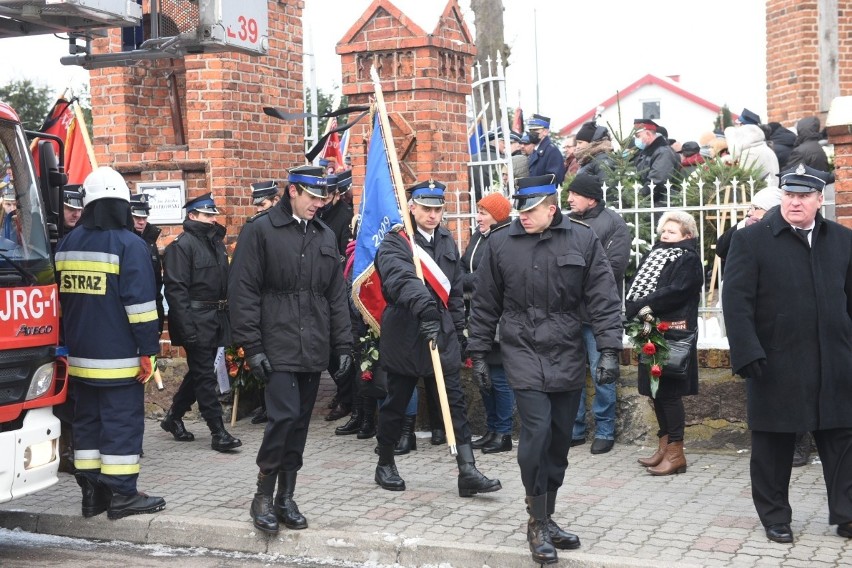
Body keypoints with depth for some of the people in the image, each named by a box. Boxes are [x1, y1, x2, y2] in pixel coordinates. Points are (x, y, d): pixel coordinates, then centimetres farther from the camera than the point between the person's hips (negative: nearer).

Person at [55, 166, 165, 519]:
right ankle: (121, 494, 1)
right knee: (122, 422, -1)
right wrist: (148, 350, -10)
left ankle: (91, 492, 17)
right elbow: (140, 303, -15)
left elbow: (58, 300, 16)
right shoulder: (129, 245, -11)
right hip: (119, 358, -6)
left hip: (80, 357, 6)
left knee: (87, 420, 13)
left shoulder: (66, 244, 9)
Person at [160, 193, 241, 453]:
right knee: (205, 376, -5)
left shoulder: (216, 243, 16)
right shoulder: (181, 245, -10)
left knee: (199, 372, 16)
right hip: (196, 321, -8)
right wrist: (186, 327, -22)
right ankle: (218, 432, -2)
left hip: (215, 320, 9)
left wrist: (228, 316, 15)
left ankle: (173, 417, 31)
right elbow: (176, 289, -17)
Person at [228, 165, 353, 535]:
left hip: (313, 349, 6)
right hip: (277, 347, -5)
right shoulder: (260, 230, -4)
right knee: (284, 416, -14)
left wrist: (343, 345, 9)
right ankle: (263, 496, 2)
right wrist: (252, 346, -12)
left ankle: (286, 498, 20)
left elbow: (337, 296, 15)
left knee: (300, 424, 9)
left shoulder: (326, 236, 13)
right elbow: (243, 292, -7)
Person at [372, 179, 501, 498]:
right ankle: (385, 464, 27)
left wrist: (458, 331, 15)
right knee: (395, 405, 8)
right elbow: (402, 280, -31)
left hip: (442, 335, 5)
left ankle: (468, 472, -2)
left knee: (455, 404, -1)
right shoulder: (394, 244, -10)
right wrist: (425, 308, -47)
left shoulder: (447, 242, 11)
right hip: (405, 337, -5)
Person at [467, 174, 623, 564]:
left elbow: (604, 299, -2)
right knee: (537, 434, -12)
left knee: (560, 440, 9)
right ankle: (537, 523, 2)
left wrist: (609, 350, -9)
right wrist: (478, 353, 7)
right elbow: (484, 304, 6)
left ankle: (546, 518, 24)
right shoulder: (500, 244, 0)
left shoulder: (583, 239, -1)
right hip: (524, 355, -2)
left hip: (568, 357, 2)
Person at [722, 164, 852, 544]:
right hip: (776, 365, -3)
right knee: (773, 445, 7)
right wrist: (748, 354, -16)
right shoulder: (751, 239, -3)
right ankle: (775, 517, 21)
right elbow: (736, 302, -8)